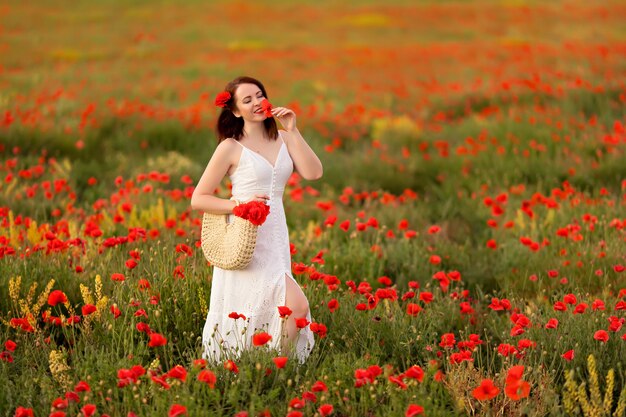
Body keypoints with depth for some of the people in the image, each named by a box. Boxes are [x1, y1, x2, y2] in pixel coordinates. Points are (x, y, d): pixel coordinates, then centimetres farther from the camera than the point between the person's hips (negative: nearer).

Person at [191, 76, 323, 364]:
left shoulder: (282, 139, 10)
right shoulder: (231, 147, -4)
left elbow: (313, 173, -6)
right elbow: (198, 199, -3)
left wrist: (293, 131, -8)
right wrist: (241, 204, -17)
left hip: (275, 239, 6)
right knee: (297, 306, -20)